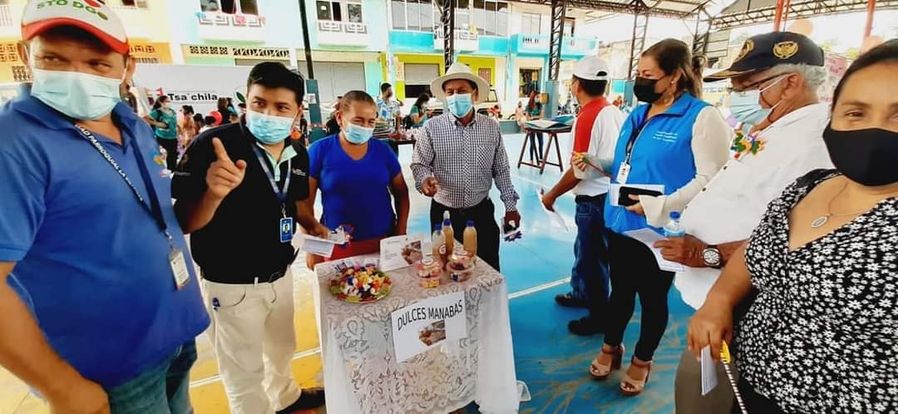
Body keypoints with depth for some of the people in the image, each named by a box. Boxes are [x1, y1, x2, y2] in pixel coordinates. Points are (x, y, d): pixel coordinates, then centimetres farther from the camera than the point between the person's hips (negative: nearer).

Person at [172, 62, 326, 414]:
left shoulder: (298, 154, -3)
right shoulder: (213, 144, -22)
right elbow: (183, 223, -21)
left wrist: (312, 226, -4)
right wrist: (213, 193, -40)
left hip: (280, 275, 6)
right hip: (231, 285, -6)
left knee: (282, 348, 29)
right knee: (244, 372, 16)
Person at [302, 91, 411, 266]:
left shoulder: (383, 150, 2)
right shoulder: (320, 150, -6)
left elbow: (401, 194, 9)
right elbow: (305, 202, -3)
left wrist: (401, 233, 0)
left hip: (384, 241, 3)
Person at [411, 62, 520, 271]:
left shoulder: (492, 127, 0)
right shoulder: (432, 127, -6)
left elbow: (501, 170, 5)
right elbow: (419, 163, -2)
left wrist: (510, 205, 4)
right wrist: (425, 179, -25)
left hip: (482, 211, 1)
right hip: (444, 213, -1)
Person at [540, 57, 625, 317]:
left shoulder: (587, 117, -21)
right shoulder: (615, 112, 3)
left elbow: (580, 171, -21)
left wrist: (552, 195, -10)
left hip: (594, 200, -8)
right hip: (611, 192, 8)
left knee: (594, 257, 7)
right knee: (584, 249, 23)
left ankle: (602, 314, 24)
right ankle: (582, 294, 41)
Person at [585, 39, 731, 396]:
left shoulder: (702, 116, -11)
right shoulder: (637, 114, 10)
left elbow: (710, 178, -18)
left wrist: (658, 206, -26)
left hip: (658, 230, -6)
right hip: (619, 222, 6)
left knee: (653, 297, 14)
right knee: (620, 289, 20)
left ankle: (642, 360, 37)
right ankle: (611, 347, 42)